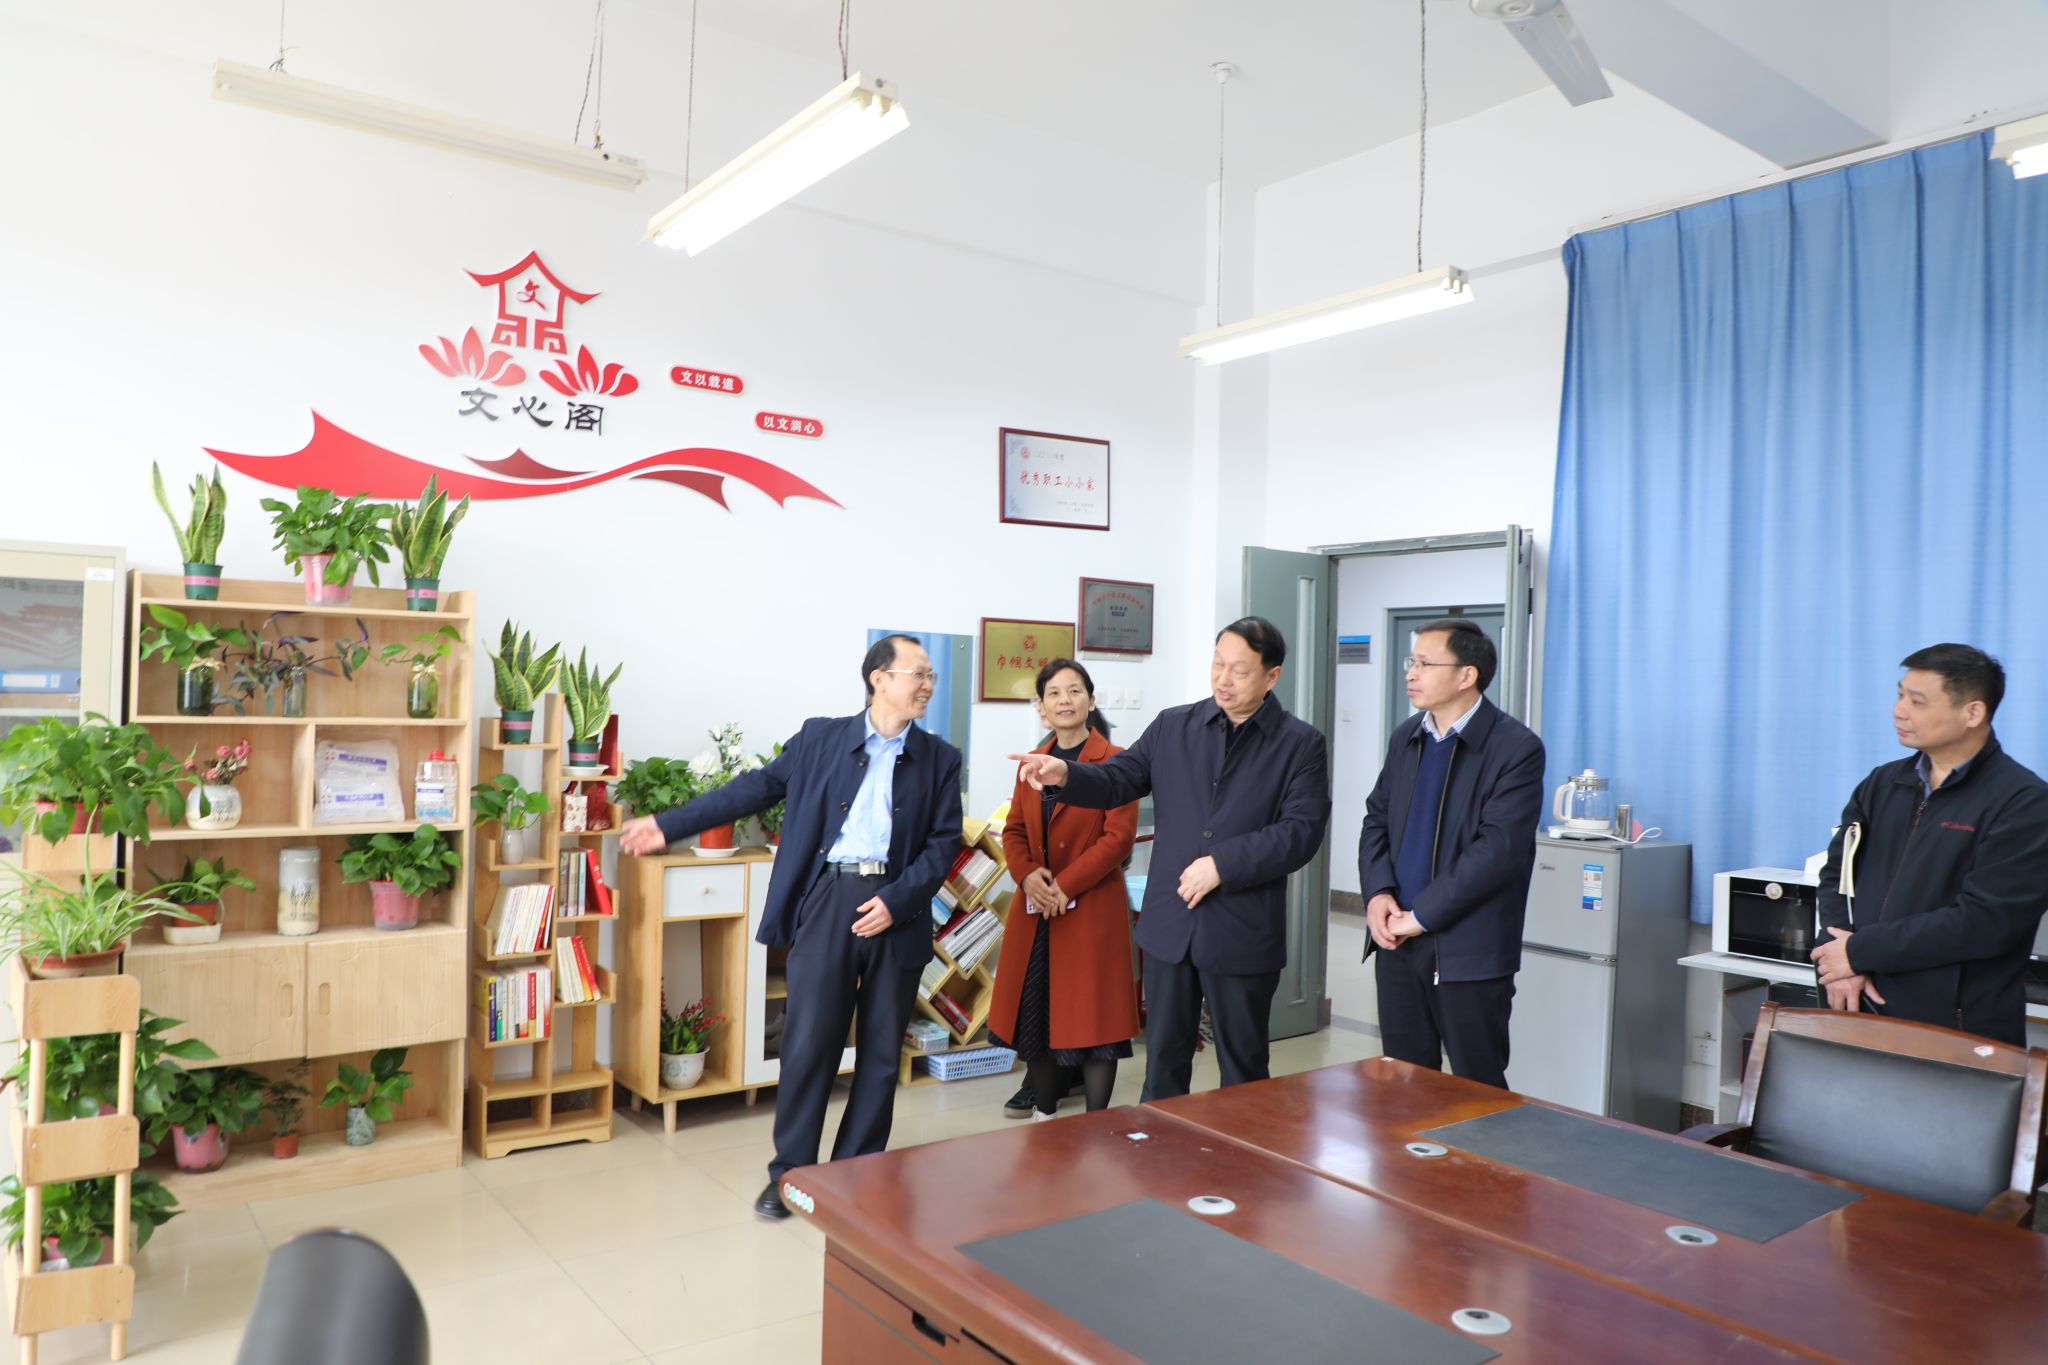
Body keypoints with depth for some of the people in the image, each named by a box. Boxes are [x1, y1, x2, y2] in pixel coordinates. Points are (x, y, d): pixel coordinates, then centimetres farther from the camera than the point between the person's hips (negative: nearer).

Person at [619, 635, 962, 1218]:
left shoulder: (939, 759, 6)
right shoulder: (821, 737, 5)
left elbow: (944, 840, 1)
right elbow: (756, 788, 7)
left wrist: (897, 900, -12)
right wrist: (669, 825, 4)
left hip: (896, 909, 2)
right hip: (828, 900, -1)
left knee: (882, 1051, 9)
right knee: (807, 1043, 1)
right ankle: (789, 1172, 18)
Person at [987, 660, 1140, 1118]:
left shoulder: (1114, 762, -7)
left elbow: (1119, 837, -12)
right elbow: (1014, 831, 12)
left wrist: (1065, 886, -16)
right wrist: (1028, 875, -8)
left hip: (1093, 908, -5)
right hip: (1034, 909, 6)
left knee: (1093, 1016, 1)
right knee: (1033, 1015, 11)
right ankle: (1044, 1115, 28)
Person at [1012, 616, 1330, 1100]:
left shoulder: (1301, 744, -3)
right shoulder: (1173, 726, 7)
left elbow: (1301, 830, -12)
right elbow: (1116, 780, 3)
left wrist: (1223, 864, -18)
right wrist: (1066, 774, -18)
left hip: (1244, 934, -2)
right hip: (1169, 926, 3)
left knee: (1243, 1068, 12)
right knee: (1163, 1060, 13)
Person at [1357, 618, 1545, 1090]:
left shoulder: (1516, 748, -11)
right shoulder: (1405, 737, 11)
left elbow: (1498, 850, -18)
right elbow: (1376, 820, 14)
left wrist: (1420, 915, -17)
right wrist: (1377, 892, -4)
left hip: (1470, 951, -6)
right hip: (1397, 943, 6)